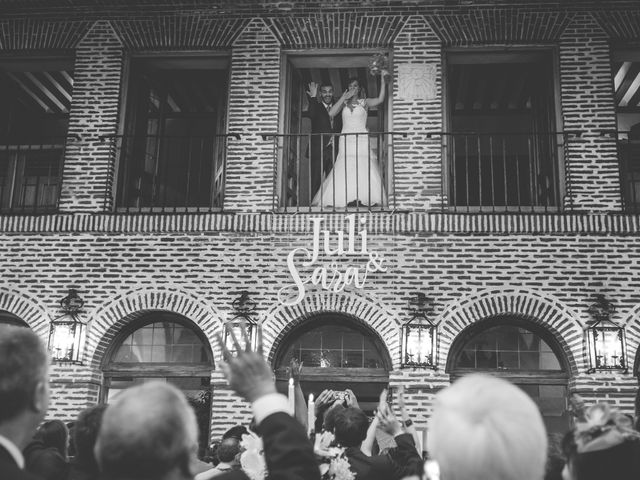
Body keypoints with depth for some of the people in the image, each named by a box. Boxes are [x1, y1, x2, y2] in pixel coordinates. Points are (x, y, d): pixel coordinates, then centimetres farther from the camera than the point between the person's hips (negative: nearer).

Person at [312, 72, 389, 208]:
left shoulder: (364, 102, 12)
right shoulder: (343, 103, 16)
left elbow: (380, 99, -6)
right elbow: (331, 113, 0)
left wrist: (383, 79, -11)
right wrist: (344, 98, -1)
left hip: (362, 140, -1)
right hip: (346, 140, 1)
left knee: (364, 171, -12)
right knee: (345, 172, -8)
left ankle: (364, 200, -14)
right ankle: (348, 201, -7)